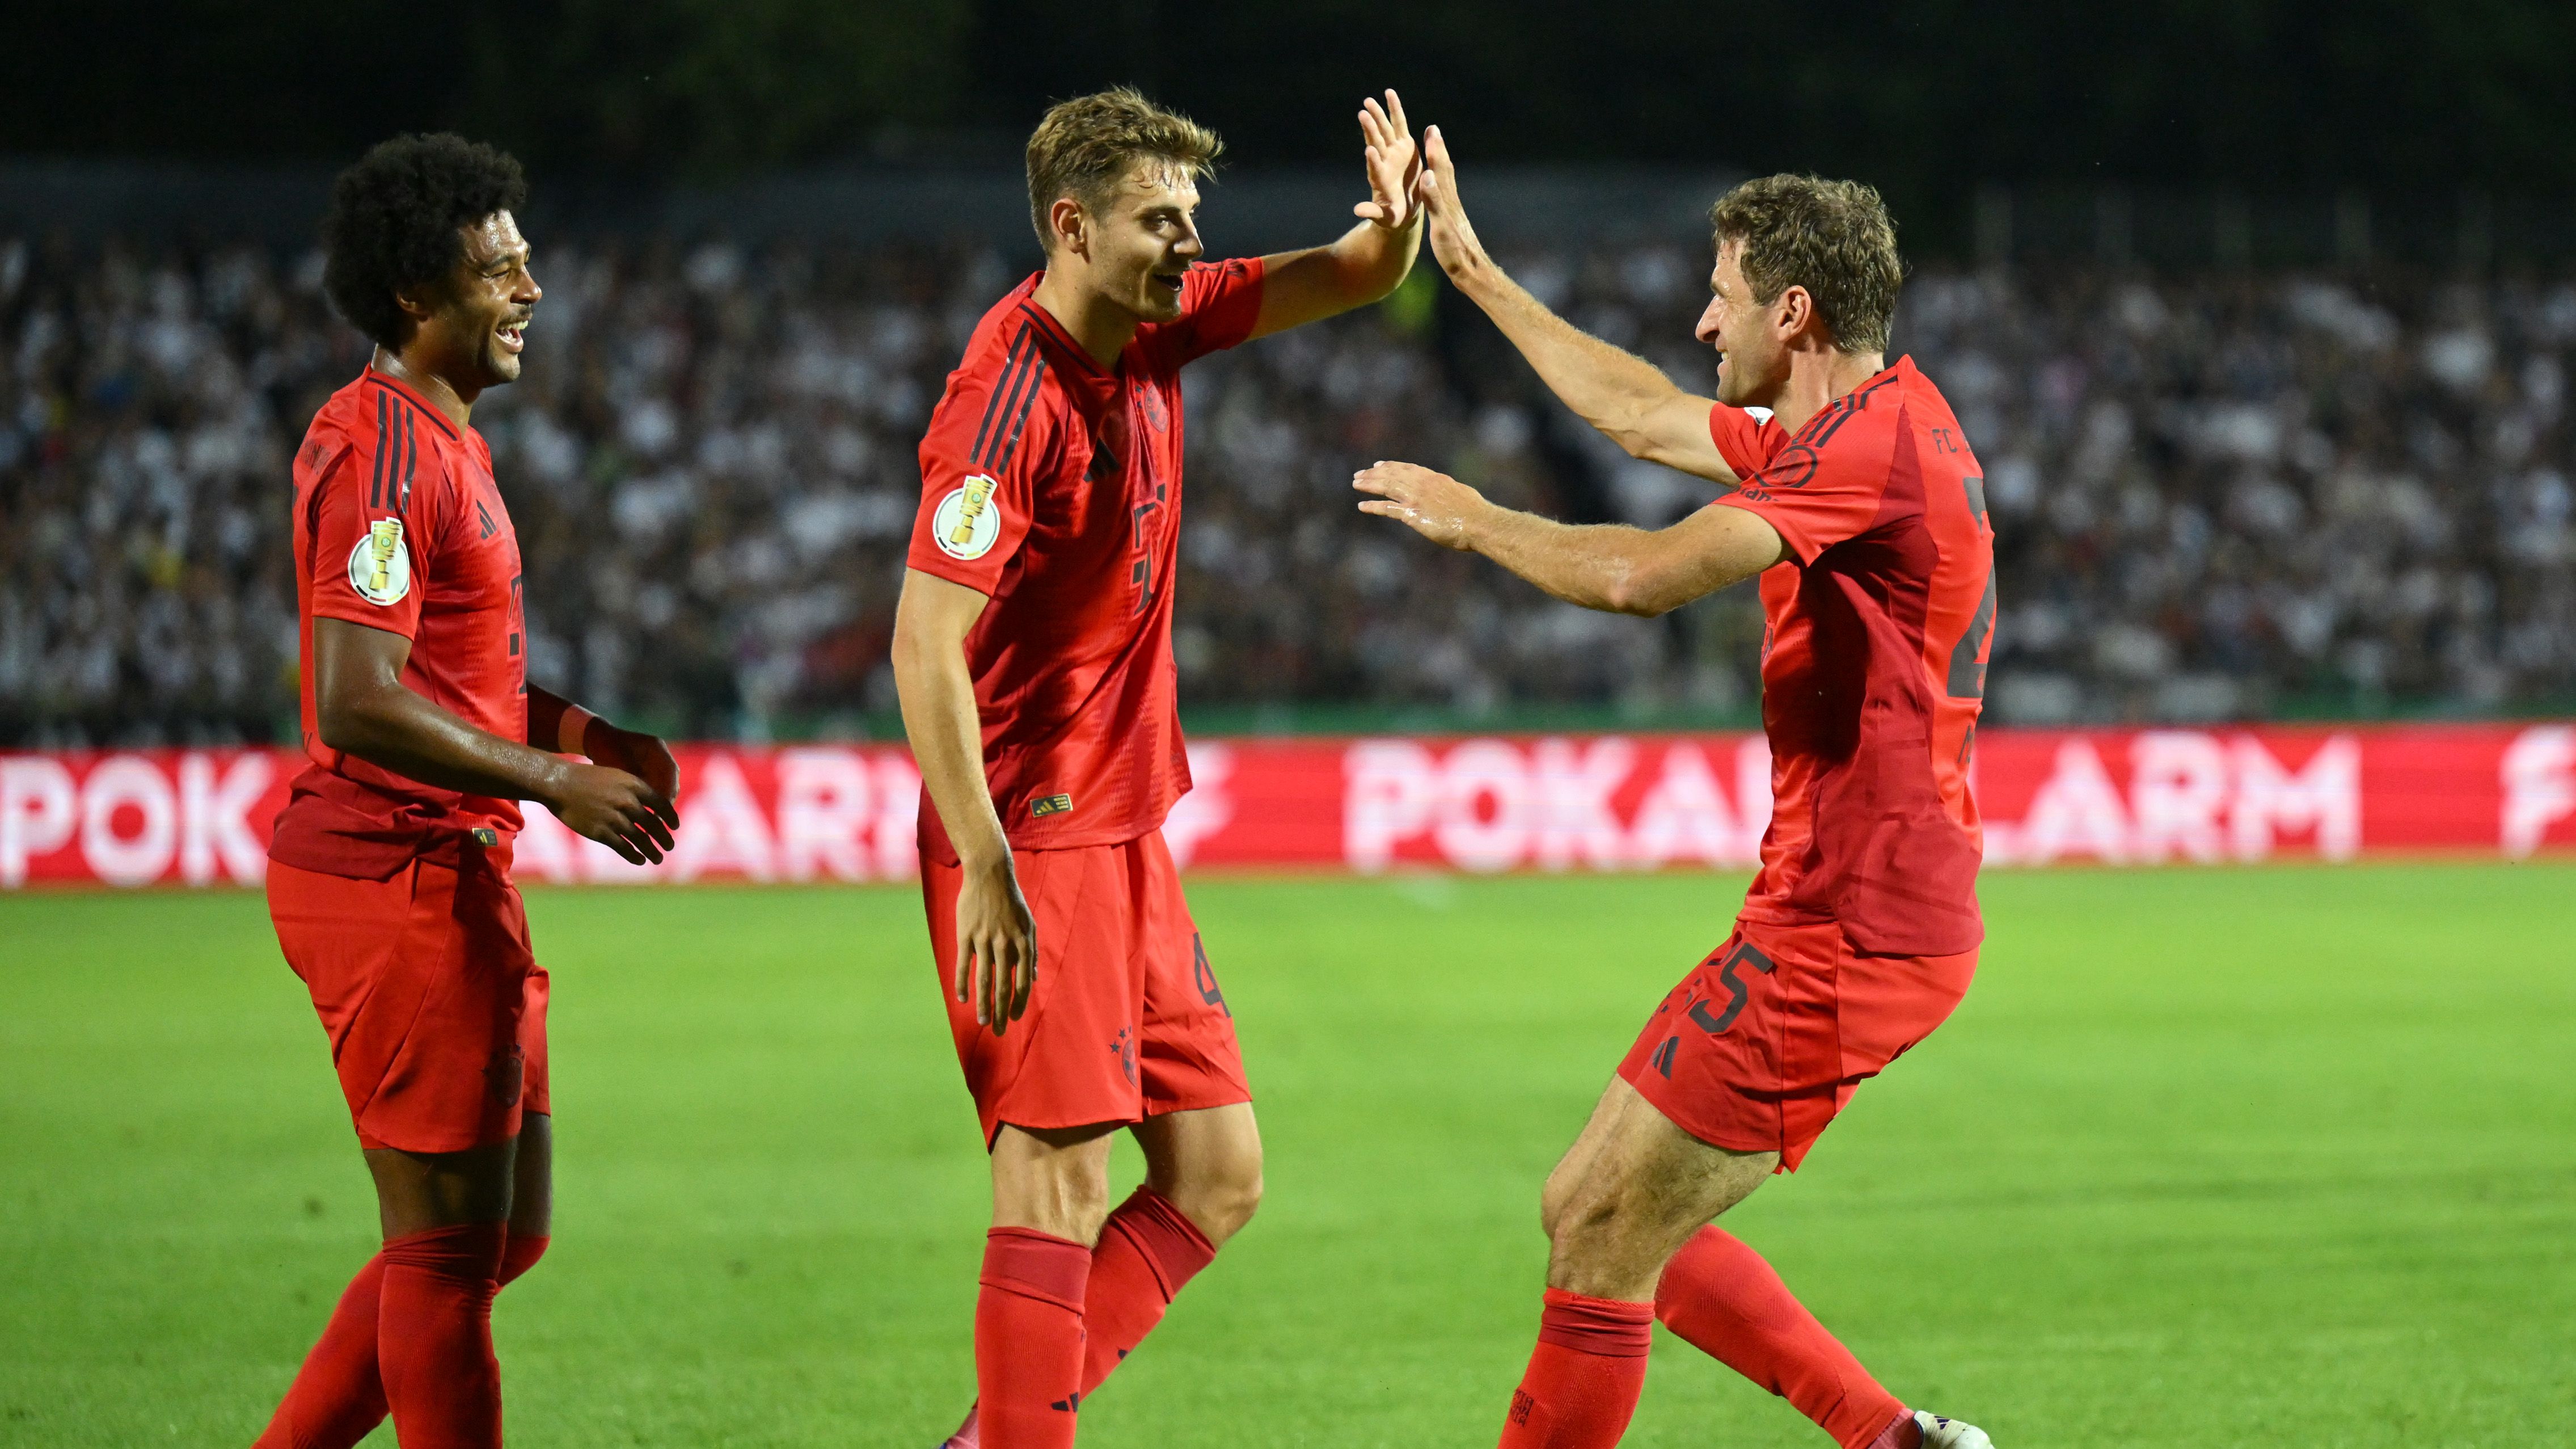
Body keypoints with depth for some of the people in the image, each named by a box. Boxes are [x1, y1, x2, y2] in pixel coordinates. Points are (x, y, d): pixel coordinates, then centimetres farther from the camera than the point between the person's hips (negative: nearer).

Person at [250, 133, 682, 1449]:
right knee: (450, 1241, -4)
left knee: (504, 1231, 14)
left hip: (452, 876, 10)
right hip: (397, 882, -10)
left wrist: (587, 734, 12)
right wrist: (556, 780, -20)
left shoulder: (437, 442, 17)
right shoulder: (383, 453, -16)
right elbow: (358, 707, -24)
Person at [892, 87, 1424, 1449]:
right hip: (1031, 842, -9)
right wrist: (986, 870, -27)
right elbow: (923, 645, -23)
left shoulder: (1154, 330, 6)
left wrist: (1392, 222, -10)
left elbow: (1351, 280, 15)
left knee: (1217, 1175, 8)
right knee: (1063, 1182, -10)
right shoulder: (1010, 398, -19)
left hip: (1125, 836, 9)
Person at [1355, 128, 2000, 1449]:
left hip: (1844, 931, -10)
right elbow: (1644, 414, 28)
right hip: (1879, 913, 10)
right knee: (1603, 1222, 14)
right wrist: (1474, 271, 31)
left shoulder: (1875, 441, -18)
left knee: (1600, 1240, -5)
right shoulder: (1865, 423, 14)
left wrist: (1470, 518, -11)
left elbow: (1645, 575, -27)